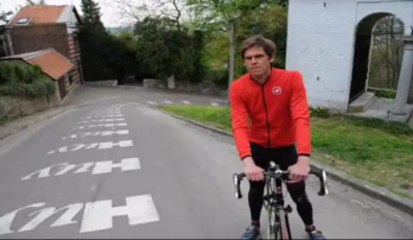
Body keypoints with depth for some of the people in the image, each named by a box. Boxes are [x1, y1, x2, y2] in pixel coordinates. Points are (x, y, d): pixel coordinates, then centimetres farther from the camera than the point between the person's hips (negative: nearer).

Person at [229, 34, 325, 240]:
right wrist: (247, 161, -43)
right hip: (257, 146, 1)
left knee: (298, 193, 7)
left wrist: (303, 159, -42)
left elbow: (301, 118, -30)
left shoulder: (292, 79, -21)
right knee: (255, 189, 15)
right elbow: (239, 126, -28)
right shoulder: (238, 88, -17)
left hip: (285, 146, -1)